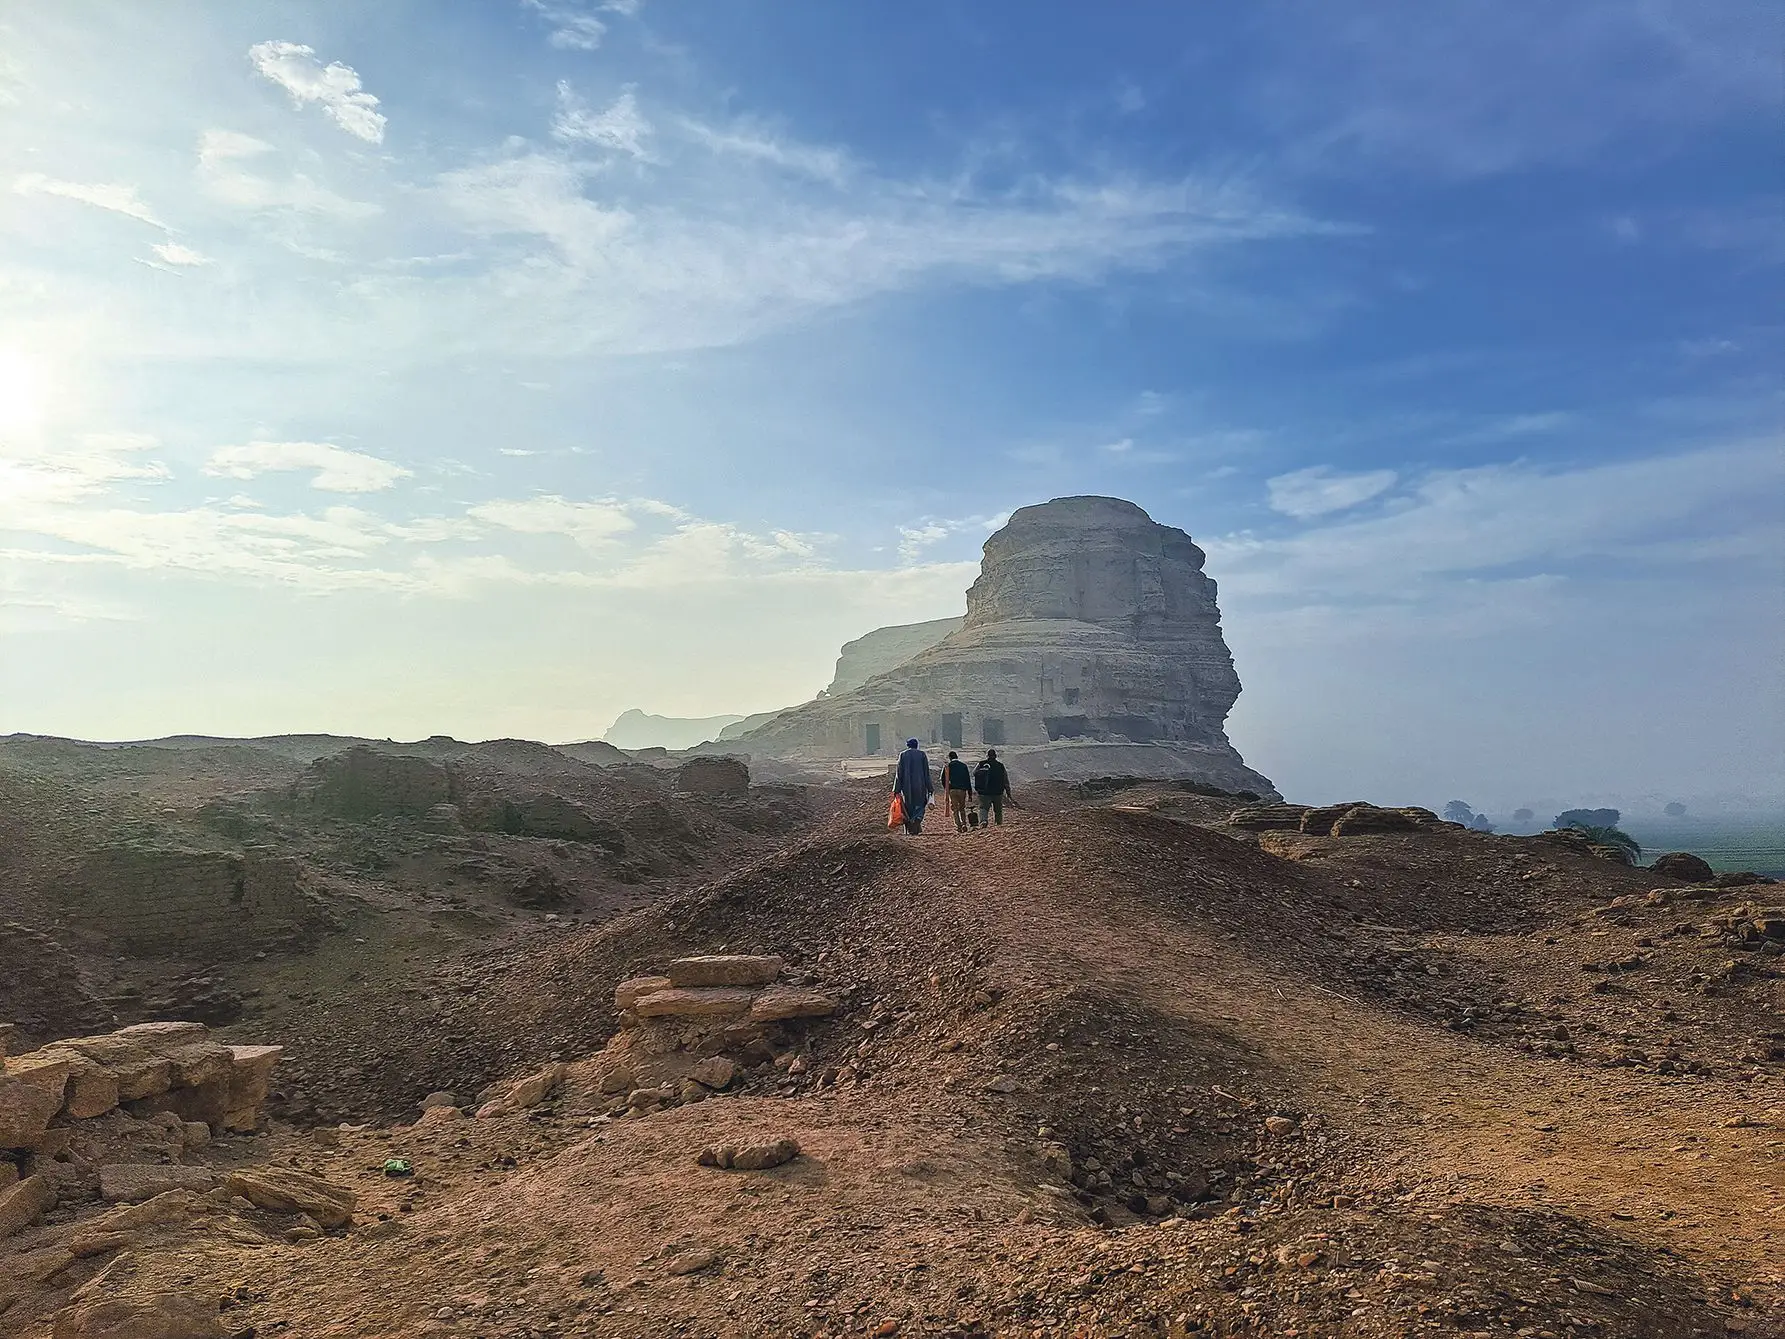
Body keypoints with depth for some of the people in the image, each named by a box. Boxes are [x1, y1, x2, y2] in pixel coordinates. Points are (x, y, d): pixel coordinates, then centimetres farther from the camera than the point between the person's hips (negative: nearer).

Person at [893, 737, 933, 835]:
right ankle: (917, 820, -20)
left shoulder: (902, 755, 2)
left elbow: (899, 773, 0)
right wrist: (930, 788, 4)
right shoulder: (922, 754, 2)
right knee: (919, 806, 8)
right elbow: (926, 773, 1)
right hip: (920, 785, 0)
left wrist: (897, 790, 1)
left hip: (907, 786, 0)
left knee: (908, 808, 9)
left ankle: (910, 830, 6)